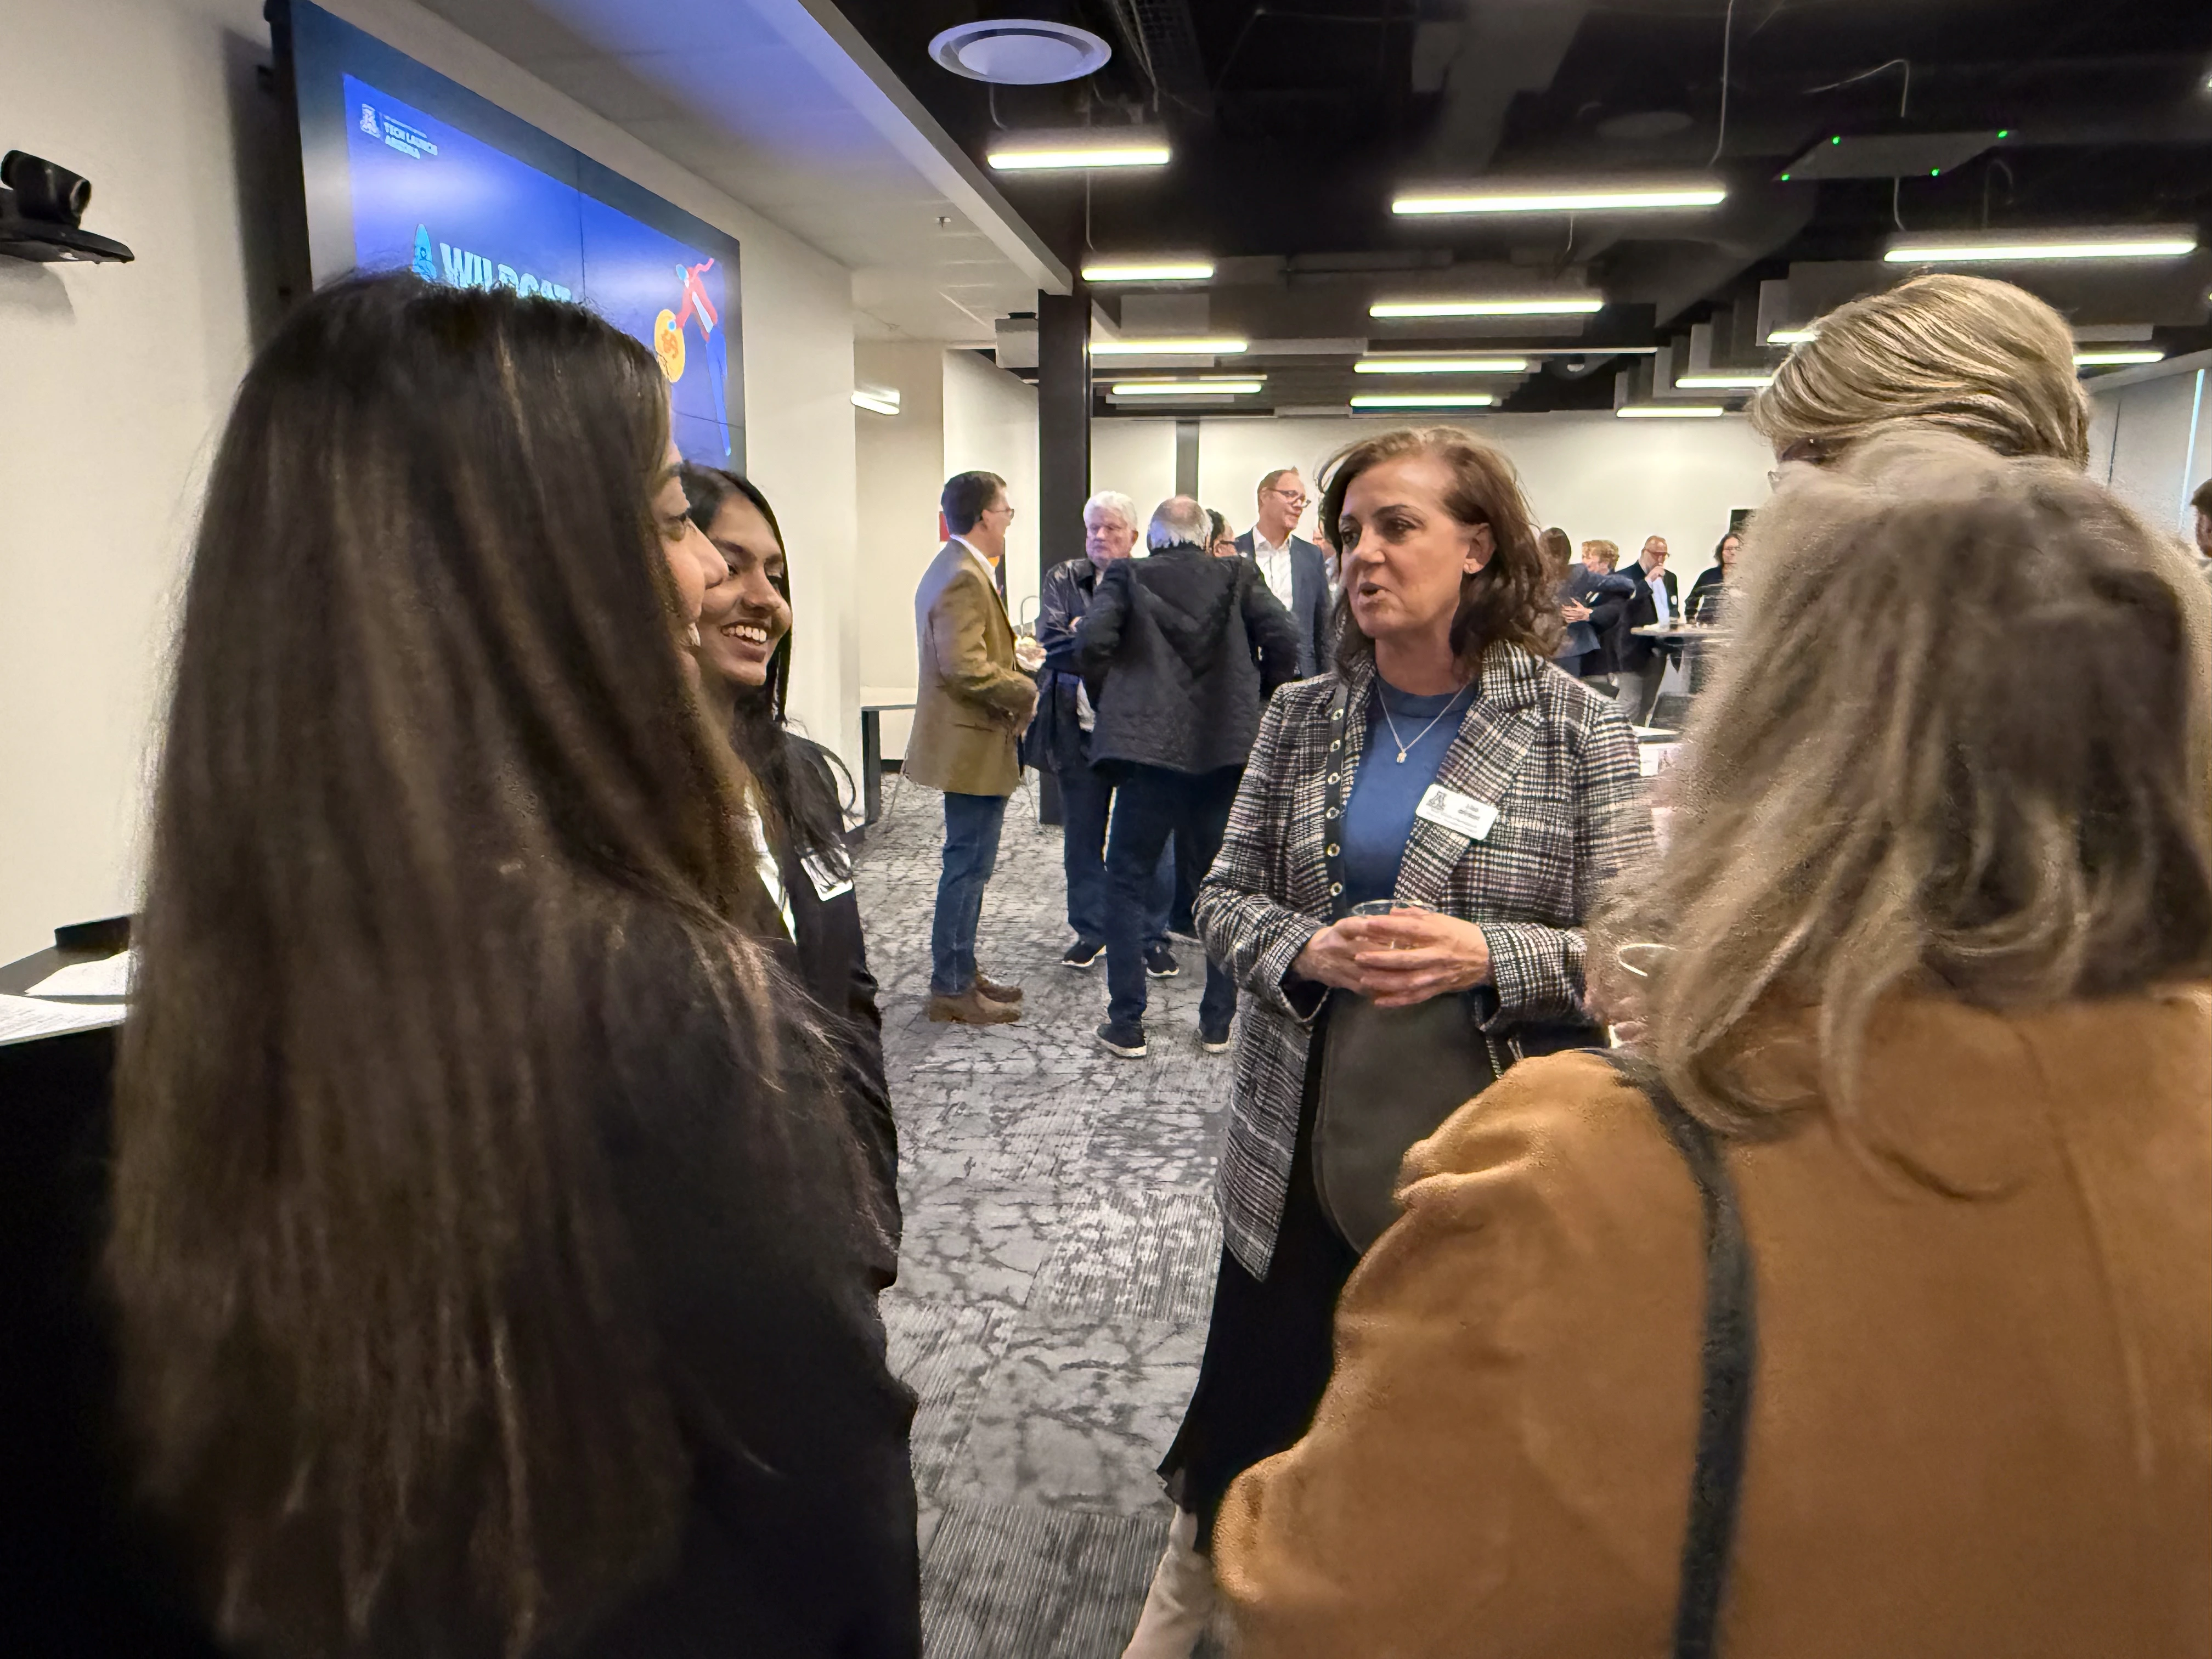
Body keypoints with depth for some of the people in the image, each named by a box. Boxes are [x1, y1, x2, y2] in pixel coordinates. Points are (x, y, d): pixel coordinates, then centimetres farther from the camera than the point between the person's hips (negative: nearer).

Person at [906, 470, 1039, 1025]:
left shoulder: (958, 569, 15)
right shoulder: (964, 578, -19)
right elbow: (965, 666, -28)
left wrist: (1016, 666, 7)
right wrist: (1024, 691, -16)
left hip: (969, 742, 11)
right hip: (973, 747, -11)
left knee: (969, 865, 17)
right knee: (968, 867, -4)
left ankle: (962, 972, 28)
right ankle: (951, 990, 4)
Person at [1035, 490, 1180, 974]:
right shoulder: (1063, 580, 7)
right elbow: (1051, 643, -7)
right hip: (1080, 730, 2)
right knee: (1082, 838, 12)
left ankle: (1153, 938, 17)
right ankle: (1090, 933, 26)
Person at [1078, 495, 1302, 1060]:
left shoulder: (1127, 576, 3)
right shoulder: (1238, 577, 7)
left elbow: (1092, 640, -10)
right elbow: (1283, 638, -5)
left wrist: (1112, 690, 8)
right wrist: (1259, 696, 11)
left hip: (1147, 746, -2)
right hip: (1225, 750, 2)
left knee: (1125, 885, 9)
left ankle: (1127, 1026, 9)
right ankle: (1218, 1023, 21)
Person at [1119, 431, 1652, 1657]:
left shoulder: (1577, 729, -8)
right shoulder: (1301, 717, 0)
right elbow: (1224, 896, 3)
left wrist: (1487, 956, -25)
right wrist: (1306, 951, -17)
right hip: (1301, 1135, 2)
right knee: (1255, 1396, 18)